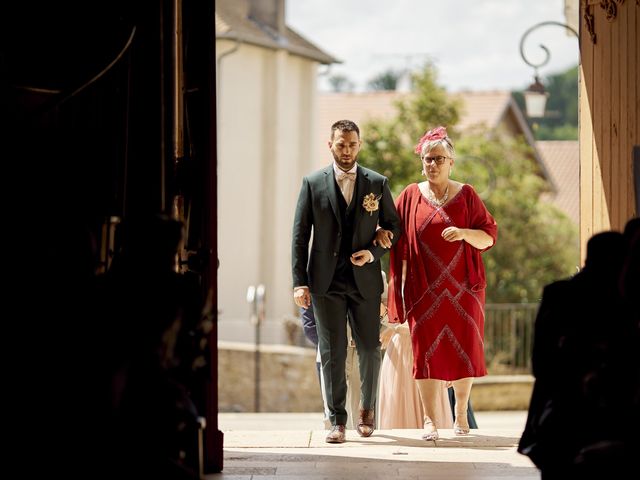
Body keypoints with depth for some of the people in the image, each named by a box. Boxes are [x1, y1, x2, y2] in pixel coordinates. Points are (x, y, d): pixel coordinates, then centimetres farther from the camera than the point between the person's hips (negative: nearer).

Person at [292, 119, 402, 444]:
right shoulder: (312, 183, 3)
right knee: (332, 352, -1)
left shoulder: (378, 183, 5)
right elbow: (300, 234, 2)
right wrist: (300, 282, -5)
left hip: (364, 279, 1)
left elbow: (393, 225, 12)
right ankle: (337, 420, 4)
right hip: (326, 281, -1)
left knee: (370, 349, 6)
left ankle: (367, 410, 27)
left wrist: (374, 252, -8)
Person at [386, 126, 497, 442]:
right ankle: (429, 420, -3)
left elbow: (489, 237, 0)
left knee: (463, 349, 3)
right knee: (426, 351, -4)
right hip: (424, 290, 0)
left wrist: (464, 233, -19)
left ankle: (461, 414, 19)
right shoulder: (411, 196, 6)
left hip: (461, 288, 0)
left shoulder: (466, 195, 3)